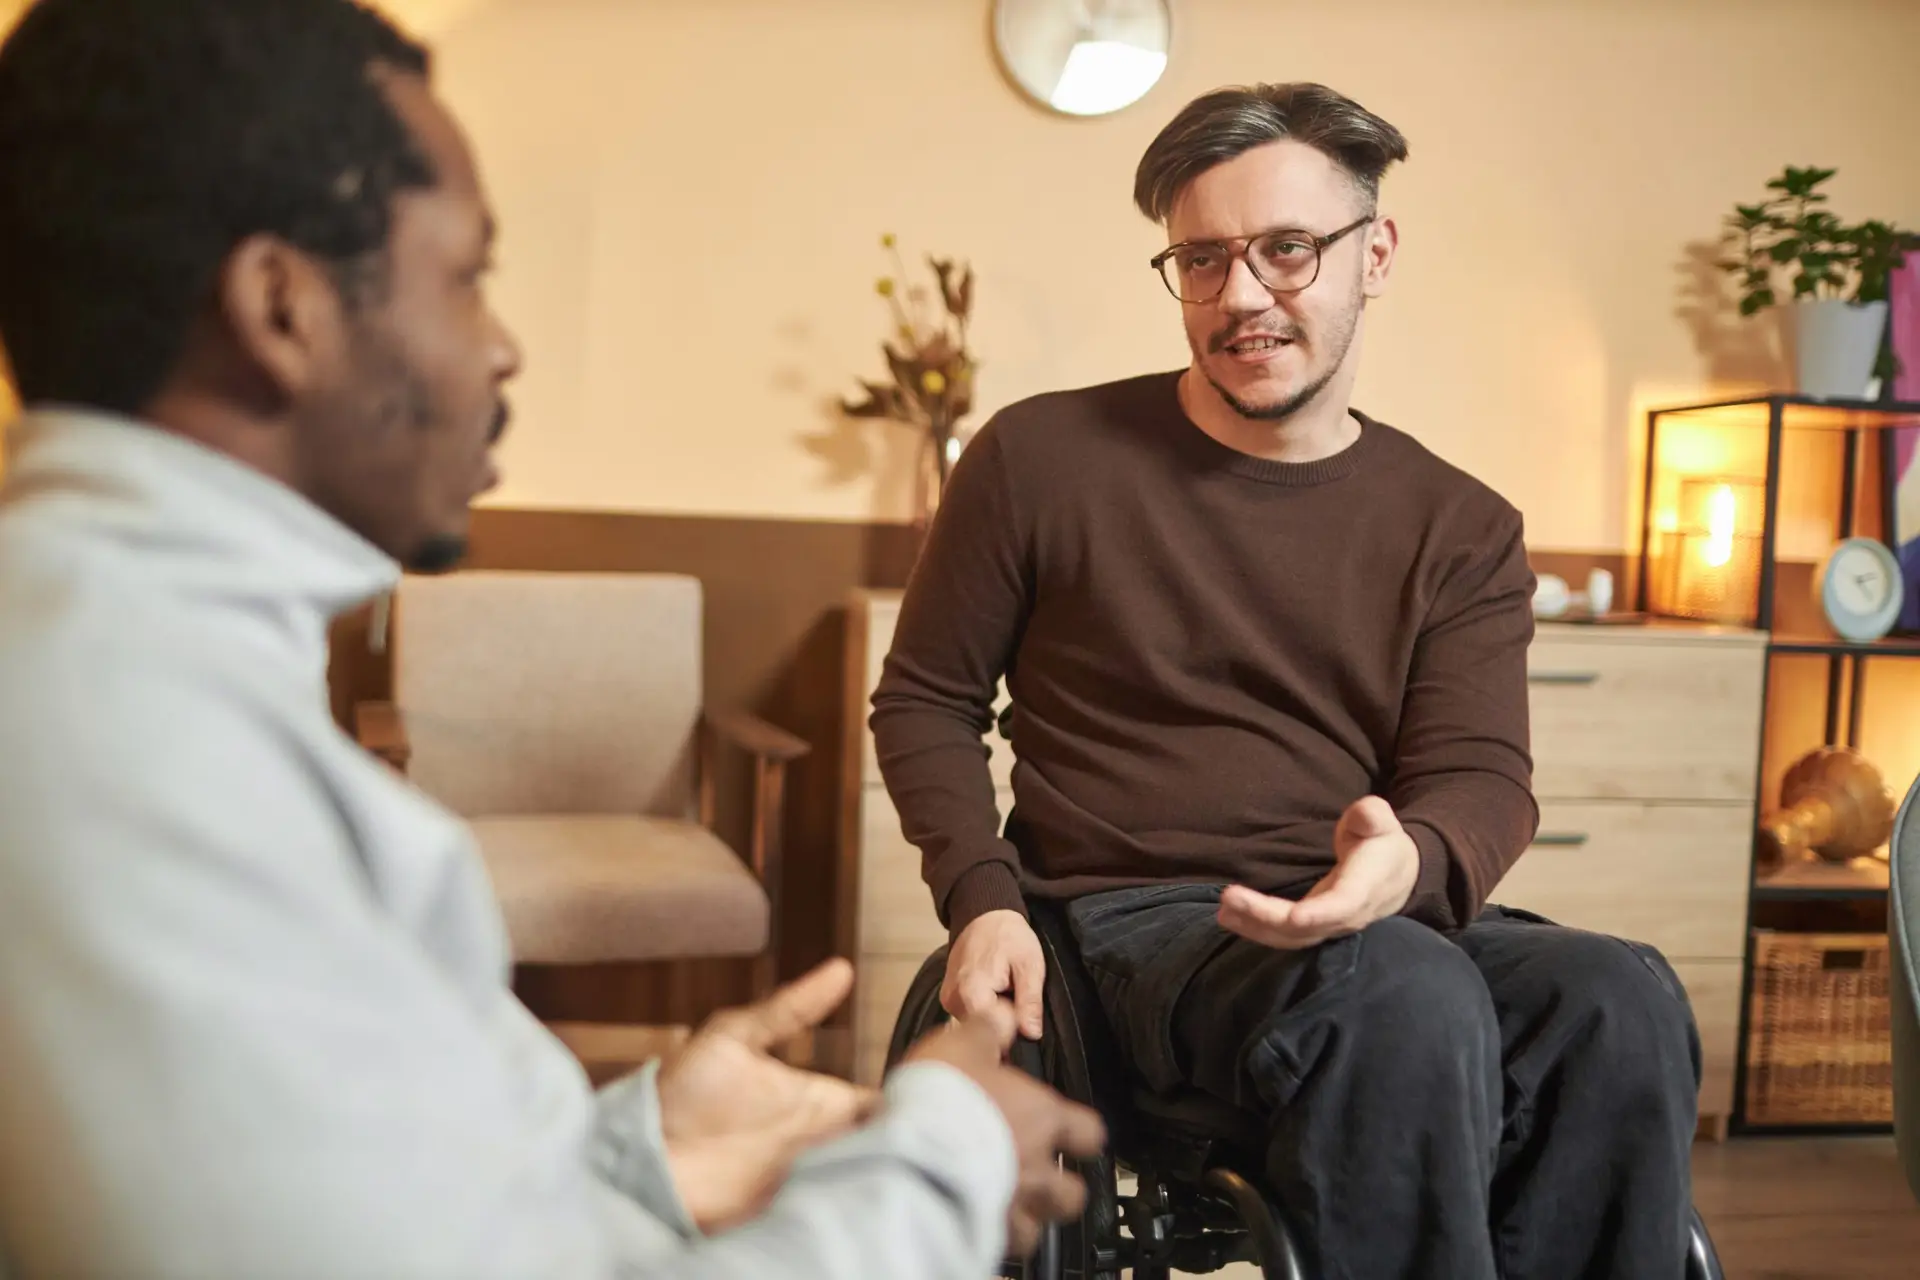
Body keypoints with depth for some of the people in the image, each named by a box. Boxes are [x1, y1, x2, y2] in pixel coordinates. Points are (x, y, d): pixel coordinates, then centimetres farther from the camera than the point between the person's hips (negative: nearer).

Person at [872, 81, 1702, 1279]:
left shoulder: (1463, 531, 8)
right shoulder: (1043, 459, 2)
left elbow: (1485, 775, -1)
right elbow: (924, 701, 9)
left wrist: (1414, 861, -26)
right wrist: (983, 896, -8)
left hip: (1374, 921, 3)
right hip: (1135, 917, -3)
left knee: (1623, 1003, -29)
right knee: (1408, 998, -35)